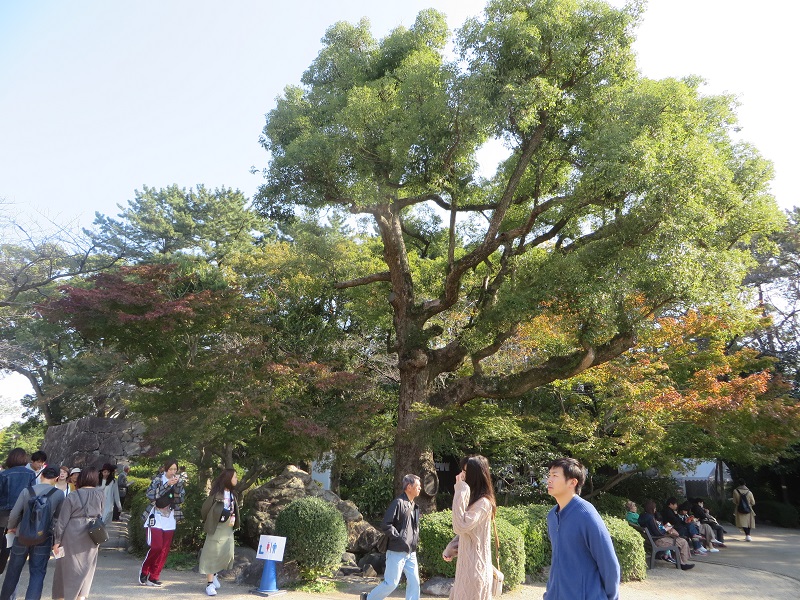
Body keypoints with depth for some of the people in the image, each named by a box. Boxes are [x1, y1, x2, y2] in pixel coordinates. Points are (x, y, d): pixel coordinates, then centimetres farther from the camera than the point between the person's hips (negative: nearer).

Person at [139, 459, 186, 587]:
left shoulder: (178, 481, 5)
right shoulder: (158, 479, -4)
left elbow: (181, 499, -2)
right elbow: (150, 495, -17)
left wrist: (177, 485, -17)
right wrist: (167, 484, -24)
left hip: (170, 520, 4)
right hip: (156, 519, -4)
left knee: (164, 550, 4)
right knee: (156, 547, -12)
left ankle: (154, 577, 16)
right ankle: (144, 571, 12)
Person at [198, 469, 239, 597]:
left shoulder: (232, 493, 9)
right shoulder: (216, 492, -14)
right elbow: (205, 508, -10)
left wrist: (233, 519, 3)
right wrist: (208, 523, 2)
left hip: (228, 528, 6)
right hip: (217, 527, -6)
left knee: (228, 553, 3)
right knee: (213, 554, -1)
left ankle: (213, 574, 28)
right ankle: (209, 583, 7)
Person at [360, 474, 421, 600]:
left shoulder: (415, 506, 11)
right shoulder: (398, 503, -15)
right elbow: (385, 525, -19)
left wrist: (416, 540, 11)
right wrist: (400, 539, -19)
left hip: (411, 552, 8)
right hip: (397, 551, -8)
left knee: (414, 582, 5)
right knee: (391, 583, -1)